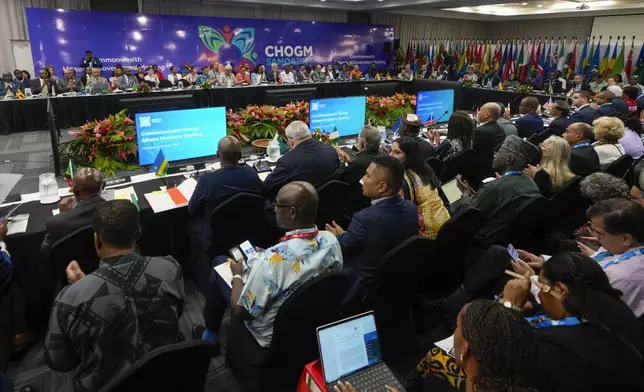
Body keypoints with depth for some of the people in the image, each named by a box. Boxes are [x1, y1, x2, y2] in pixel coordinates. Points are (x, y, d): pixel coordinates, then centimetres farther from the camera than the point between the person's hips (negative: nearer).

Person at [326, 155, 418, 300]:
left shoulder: (365, 219, -31)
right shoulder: (411, 208, -9)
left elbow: (343, 248, -12)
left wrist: (340, 236, 7)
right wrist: (347, 235, 10)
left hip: (366, 289, -6)